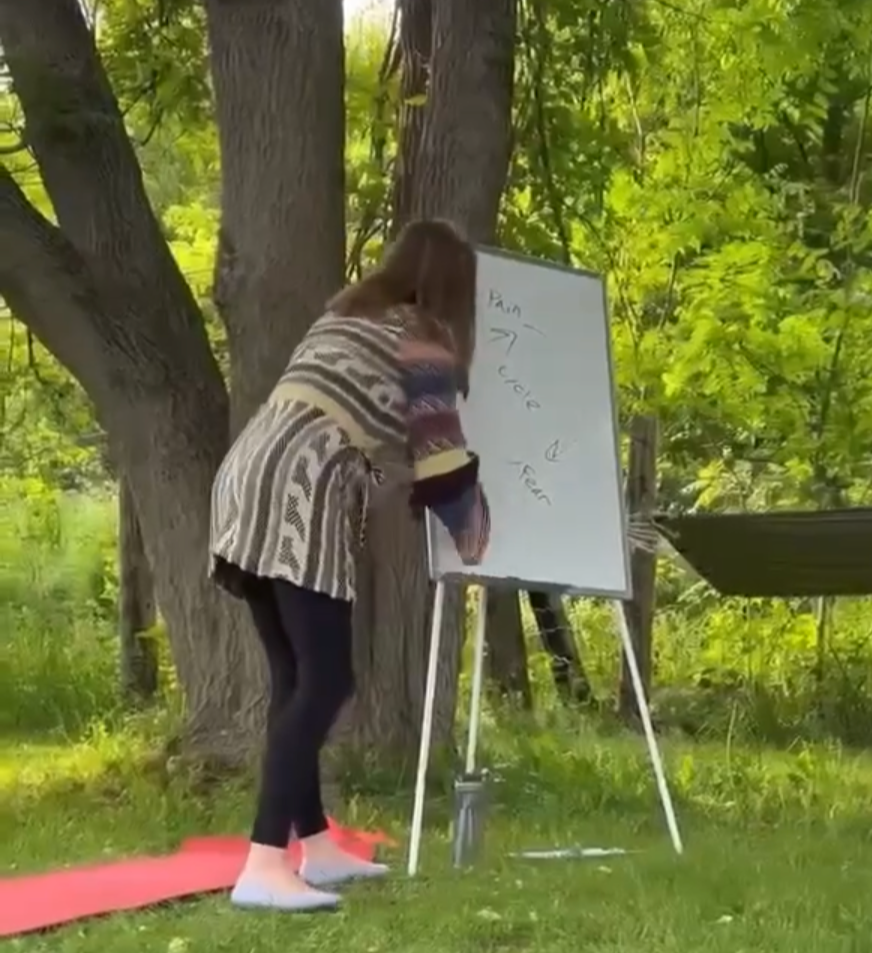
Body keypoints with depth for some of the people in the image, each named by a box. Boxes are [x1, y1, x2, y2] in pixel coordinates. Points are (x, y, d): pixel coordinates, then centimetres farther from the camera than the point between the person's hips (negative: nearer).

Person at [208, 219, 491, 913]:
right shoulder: (425, 342, 2)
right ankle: (264, 867, -20)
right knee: (326, 682, -11)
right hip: (299, 502, -9)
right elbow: (441, 459, -1)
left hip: (251, 486, 9)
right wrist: (472, 536, 16)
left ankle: (317, 847, 18)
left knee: (295, 678, 12)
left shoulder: (344, 317, 26)